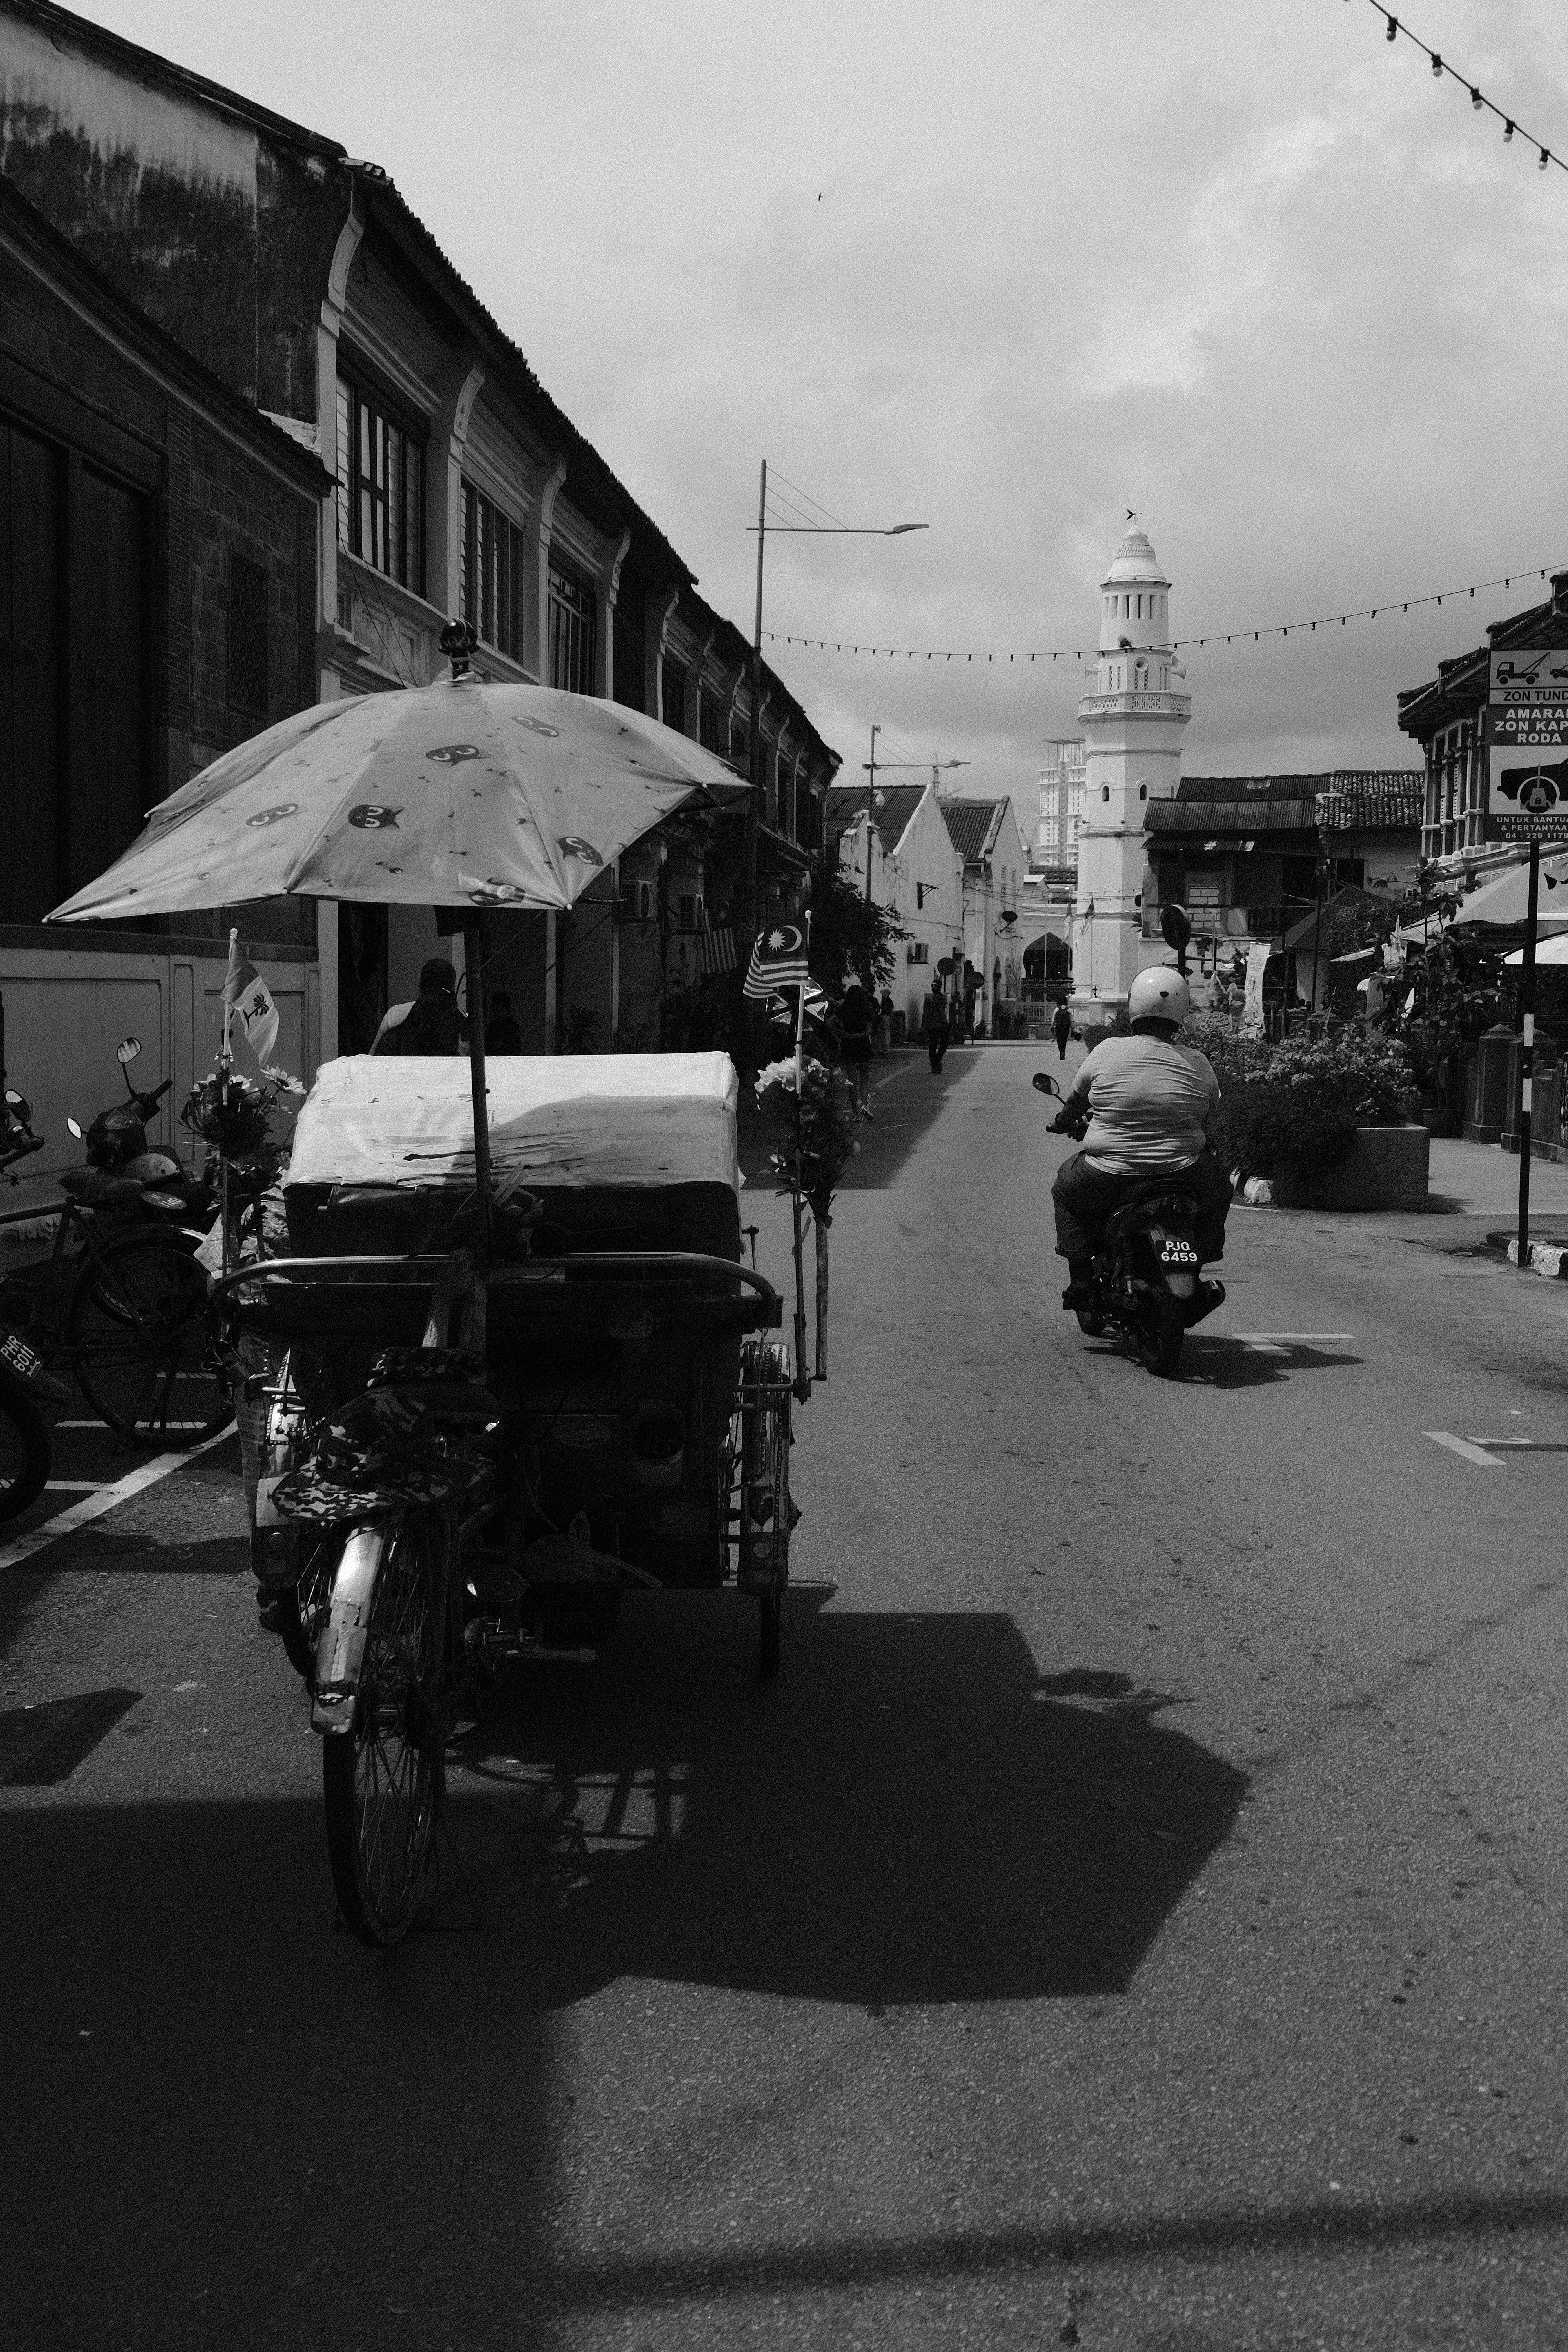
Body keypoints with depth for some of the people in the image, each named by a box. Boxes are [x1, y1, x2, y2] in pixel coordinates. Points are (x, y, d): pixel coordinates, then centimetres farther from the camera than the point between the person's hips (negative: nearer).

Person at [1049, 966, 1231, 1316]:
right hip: (1182, 1178, 1)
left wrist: (1064, 1121, 36)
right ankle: (1194, 1282, 28)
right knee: (1218, 1186, 32)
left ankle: (1081, 1281, 19)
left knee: (1066, 1188, 29)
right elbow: (1209, 1116, 15)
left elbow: (1075, 1103, 13)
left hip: (1108, 1180, -1)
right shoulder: (1199, 1065, -1)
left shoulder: (1106, 1052, -4)